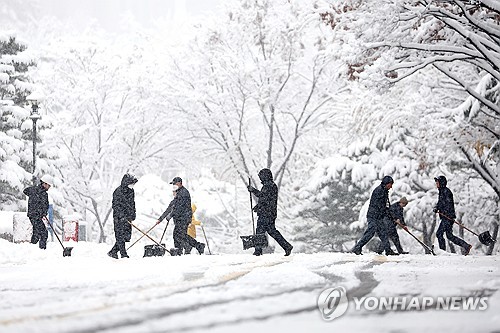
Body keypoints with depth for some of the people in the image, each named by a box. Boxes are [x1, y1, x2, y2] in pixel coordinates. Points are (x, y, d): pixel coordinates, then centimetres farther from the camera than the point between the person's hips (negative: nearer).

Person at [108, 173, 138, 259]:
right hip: (119, 218, -8)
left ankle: (113, 252, 16)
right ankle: (124, 254, -4)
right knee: (120, 236, -5)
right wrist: (122, 216, -22)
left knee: (126, 236, 6)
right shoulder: (119, 191, -12)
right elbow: (116, 205, -15)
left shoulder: (131, 191, 13)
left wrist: (133, 215, 15)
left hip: (127, 217, 8)